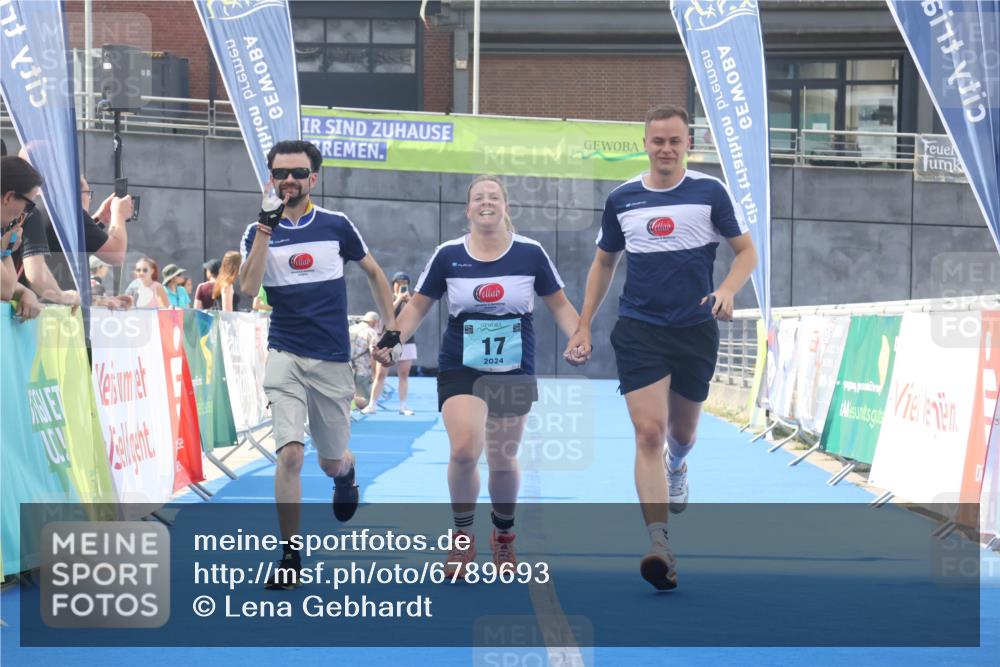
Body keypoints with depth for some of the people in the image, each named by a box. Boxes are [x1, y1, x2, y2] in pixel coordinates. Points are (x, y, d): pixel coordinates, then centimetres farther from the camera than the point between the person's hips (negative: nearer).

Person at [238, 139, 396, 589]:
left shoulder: (337, 226, 2)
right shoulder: (259, 232, 1)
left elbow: (374, 272, 16)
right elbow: (248, 288, -15)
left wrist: (391, 329, 13)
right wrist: (266, 227, -20)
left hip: (333, 361, 1)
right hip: (285, 355, -1)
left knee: (331, 463, 12)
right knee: (290, 454, -18)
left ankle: (346, 473, 51)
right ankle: (290, 557, -9)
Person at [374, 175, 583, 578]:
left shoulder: (530, 253, -2)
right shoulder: (448, 255, -2)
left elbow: (559, 305, 7)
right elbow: (418, 306, 5)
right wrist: (393, 339, -11)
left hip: (514, 373, 1)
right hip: (461, 370, -1)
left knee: (503, 461, 8)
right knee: (464, 450, -21)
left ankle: (504, 536, 34)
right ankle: (462, 538, 1)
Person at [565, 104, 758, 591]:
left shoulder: (710, 192, -1)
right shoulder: (622, 199, 4)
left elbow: (746, 250, 4)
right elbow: (604, 262, 16)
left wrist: (727, 289, -17)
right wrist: (583, 326, 13)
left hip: (696, 330, 0)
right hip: (638, 331, 0)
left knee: (682, 432, 17)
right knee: (649, 432, -16)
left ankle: (676, 469, 56)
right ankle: (659, 545, -23)